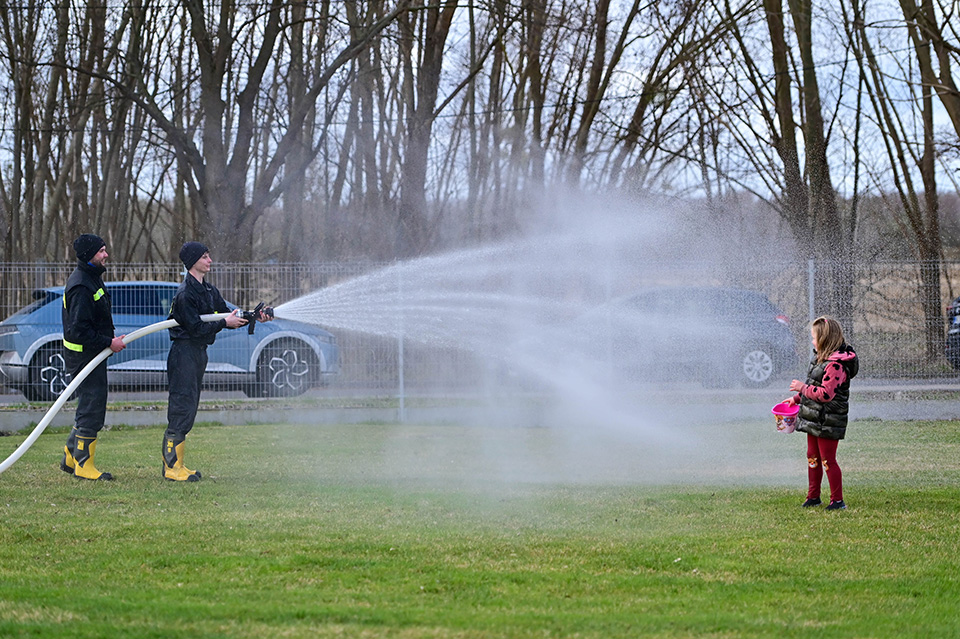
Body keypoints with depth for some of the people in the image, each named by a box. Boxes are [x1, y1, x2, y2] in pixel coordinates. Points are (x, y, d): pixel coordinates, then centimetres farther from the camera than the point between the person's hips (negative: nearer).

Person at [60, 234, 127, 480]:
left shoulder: (92, 277, 12)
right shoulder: (81, 287, -22)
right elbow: (79, 330, -26)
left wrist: (110, 340, 16)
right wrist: (109, 343, -21)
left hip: (93, 354, 11)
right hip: (84, 355, -11)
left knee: (89, 408, 17)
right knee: (92, 408, -6)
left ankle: (70, 457, 25)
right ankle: (83, 464, 1)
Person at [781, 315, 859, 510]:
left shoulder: (836, 365, -23)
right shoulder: (822, 358, 10)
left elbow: (825, 394, -27)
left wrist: (803, 388, -17)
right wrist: (797, 398, 20)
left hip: (828, 421, -10)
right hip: (815, 419, 10)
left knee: (828, 460, -3)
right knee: (813, 457, 17)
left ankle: (837, 500, 6)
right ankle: (813, 496, 28)